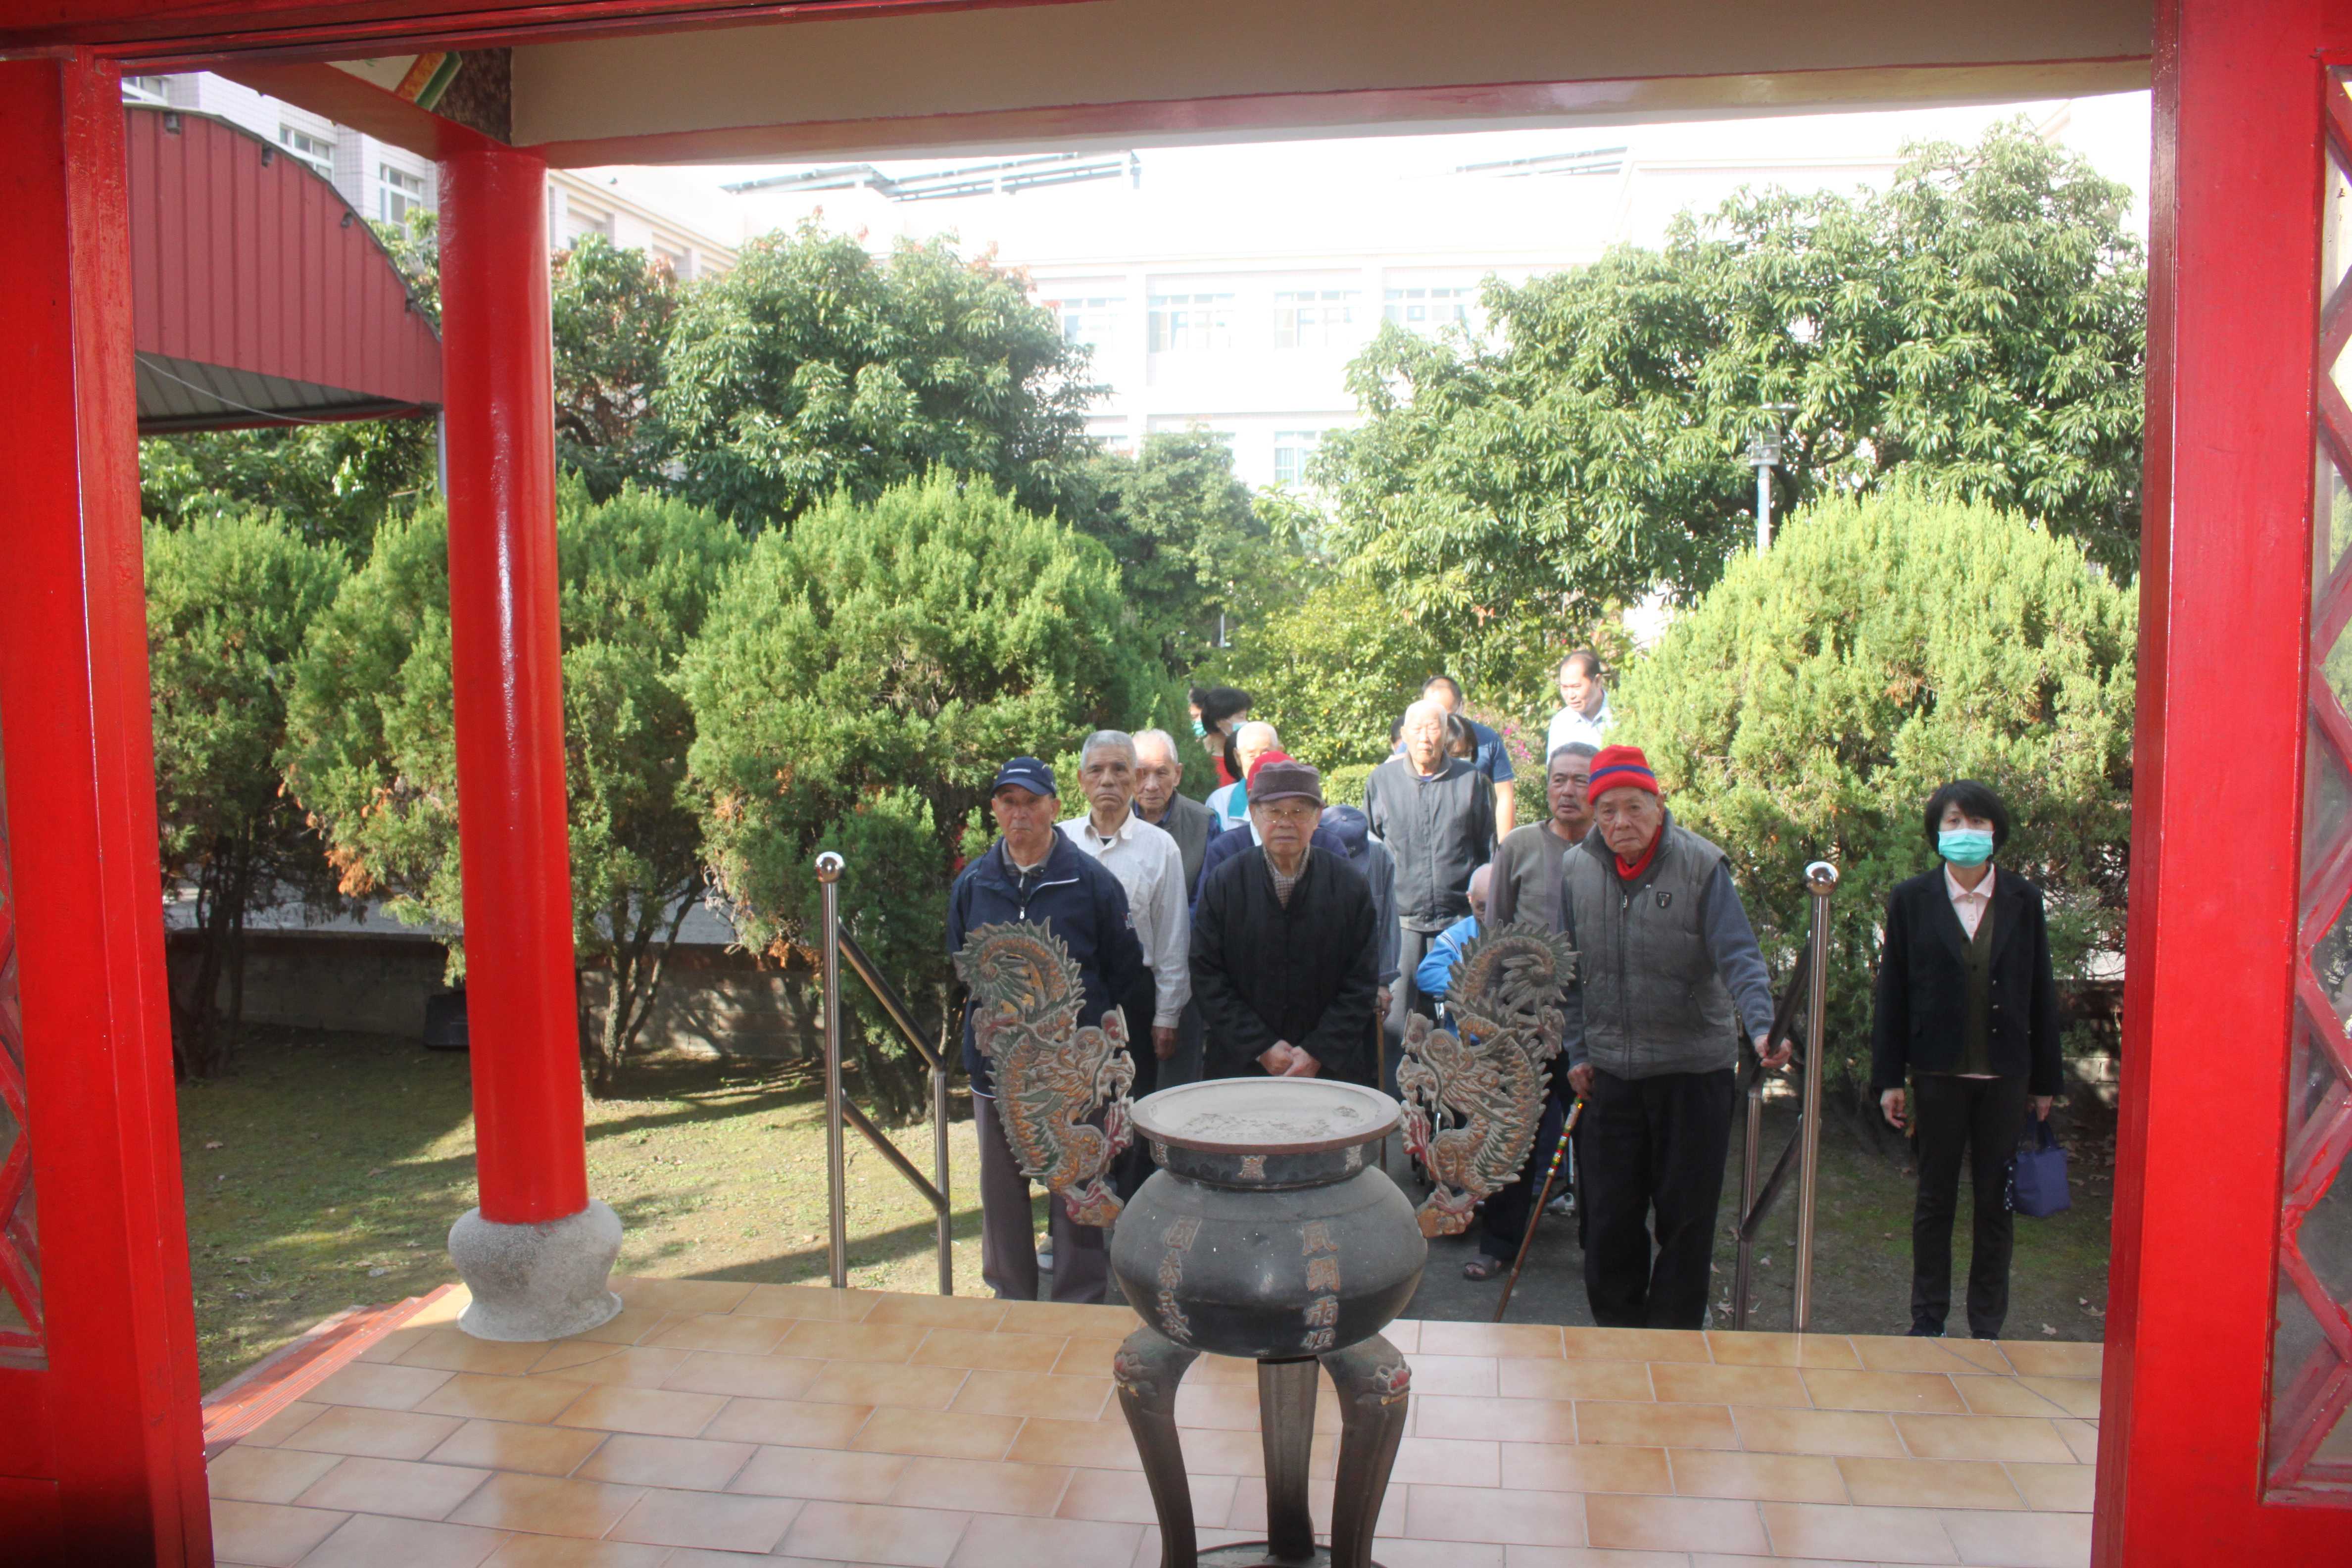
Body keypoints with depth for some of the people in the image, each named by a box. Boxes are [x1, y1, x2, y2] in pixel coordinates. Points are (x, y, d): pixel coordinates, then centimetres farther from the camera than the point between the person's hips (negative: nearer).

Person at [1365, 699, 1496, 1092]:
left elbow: (1488, 854, 12)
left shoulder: (1472, 781, 6)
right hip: (1400, 921, 0)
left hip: (1458, 921, 0)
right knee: (1395, 1022, 0)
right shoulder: (1381, 780, 7)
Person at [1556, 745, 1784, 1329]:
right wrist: (1576, 1051, 7)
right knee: (1609, 1214, 9)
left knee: (1687, 1214, 7)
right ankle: (1617, 1329, 27)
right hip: (1610, 1071, 3)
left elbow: (1739, 958, -15)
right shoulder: (1578, 870, 2)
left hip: (1695, 1067, -3)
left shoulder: (1701, 866, -9)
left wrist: (1760, 1026, -31)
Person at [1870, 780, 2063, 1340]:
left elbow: (2041, 993, 5)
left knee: (1996, 1202, 8)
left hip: (2005, 1076, 1)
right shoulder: (1911, 899, 0)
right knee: (1935, 1199, 9)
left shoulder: (2023, 900, 3)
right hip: (1939, 1072, -1)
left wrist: (2045, 1079, 4)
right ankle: (1928, 1320, 22)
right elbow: (1891, 993, 0)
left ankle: (1988, 1327, 20)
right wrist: (1889, 1078, -3)